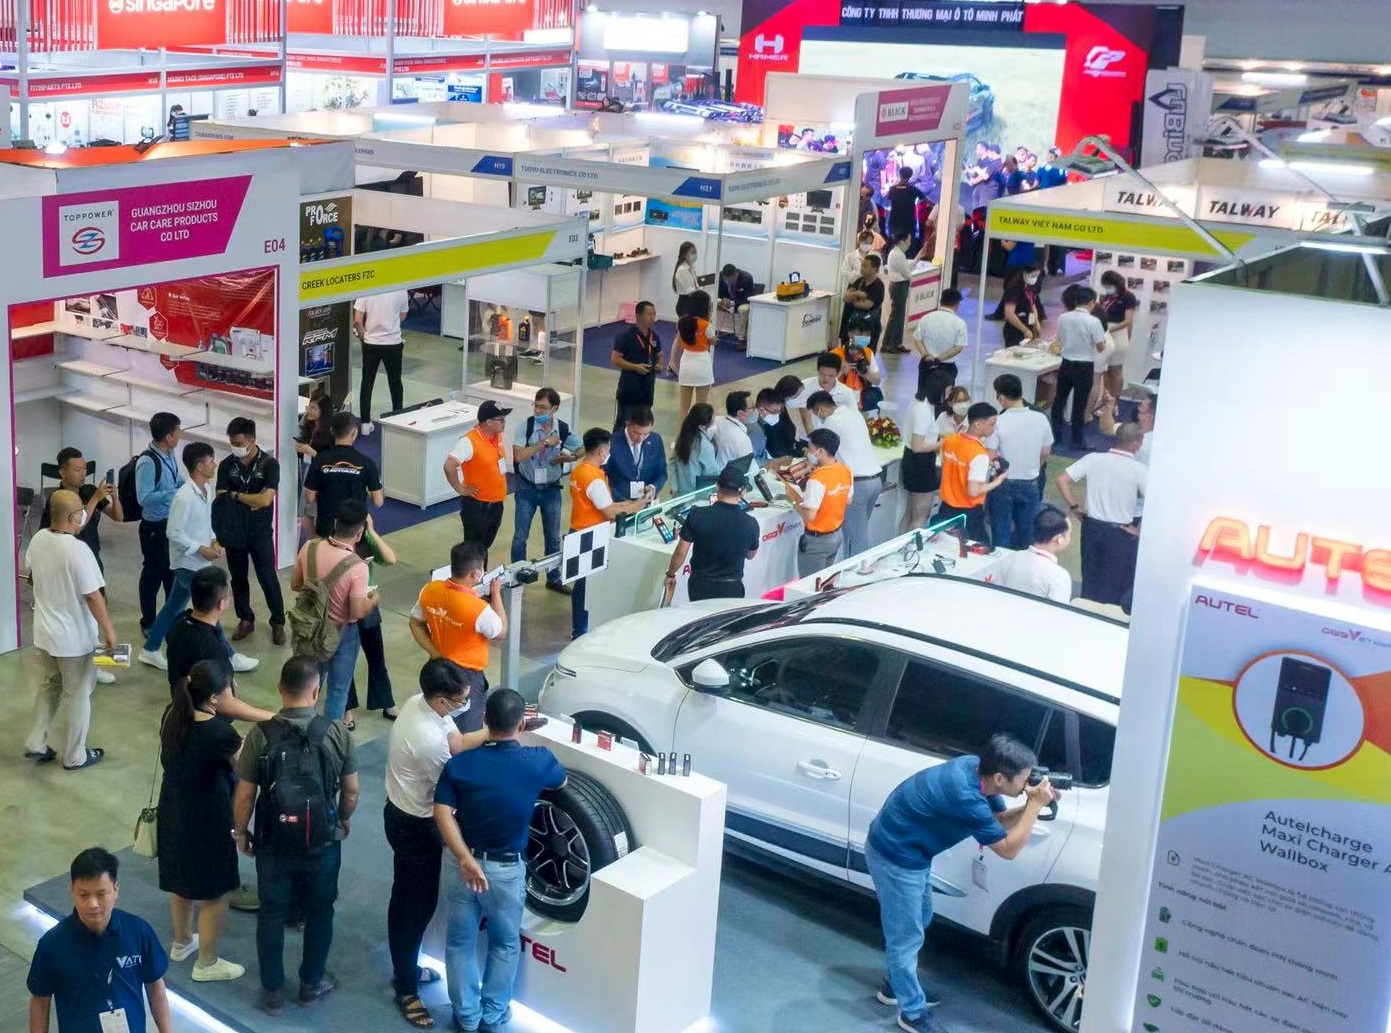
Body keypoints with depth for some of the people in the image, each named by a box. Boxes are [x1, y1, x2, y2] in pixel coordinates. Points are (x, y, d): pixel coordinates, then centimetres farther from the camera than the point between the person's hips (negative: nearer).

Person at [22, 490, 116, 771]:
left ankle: (36, 743, 30)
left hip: (44, 632, 7)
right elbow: (93, 596, -23)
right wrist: (109, 630, -12)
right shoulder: (78, 550, -28)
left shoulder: (37, 540, -5)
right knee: (77, 695, 10)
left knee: (50, 684, 26)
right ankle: (74, 756, 22)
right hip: (74, 637, -7)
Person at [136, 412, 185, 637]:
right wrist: (173, 492, -29)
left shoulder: (169, 454, -1)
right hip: (155, 527, -8)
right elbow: (144, 498, -28)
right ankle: (148, 623, 25)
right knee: (153, 574, 8)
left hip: (173, 522, 8)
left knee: (173, 571, 22)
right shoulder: (147, 462, -26)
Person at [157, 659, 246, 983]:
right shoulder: (220, 734, -32)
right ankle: (207, 963, 30)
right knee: (216, 893, 14)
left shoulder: (173, 715, -9)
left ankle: (182, 943, 50)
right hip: (207, 822, -8)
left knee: (182, 882, 29)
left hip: (172, 813, 8)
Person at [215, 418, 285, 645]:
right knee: (238, 578, 13)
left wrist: (235, 495, -12)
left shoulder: (269, 464, -12)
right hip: (234, 531, 3)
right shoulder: (226, 465, -2)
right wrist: (250, 502, -18)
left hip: (260, 532, -3)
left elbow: (265, 500, -20)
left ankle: (278, 622, 15)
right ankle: (245, 620, 29)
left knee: (267, 578, 1)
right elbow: (221, 500, -5)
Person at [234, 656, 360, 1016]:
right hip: (323, 842, 0)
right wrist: (344, 819, 16)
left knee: (272, 915, 17)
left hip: (274, 842, 0)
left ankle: (272, 992, 29)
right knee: (319, 913, 20)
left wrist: (240, 832, 6)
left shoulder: (261, 734, -17)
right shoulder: (336, 732, -15)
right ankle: (311, 983, 36)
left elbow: (244, 795, -11)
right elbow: (351, 790, -4)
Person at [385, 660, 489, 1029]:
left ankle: (406, 968, 41)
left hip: (403, 813, 9)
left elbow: (458, 742, 5)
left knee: (408, 899, 24)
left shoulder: (418, 703, -7)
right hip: (415, 826, -9)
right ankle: (407, 990, 21)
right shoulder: (430, 740, -35)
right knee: (417, 905, 6)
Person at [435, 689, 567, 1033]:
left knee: (460, 942, 20)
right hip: (508, 870, -1)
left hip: (466, 864, 1)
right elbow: (561, 781, 8)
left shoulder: (459, 764, -13)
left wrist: (465, 859, -22)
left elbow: (443, 813, -21)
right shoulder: (537, 761, -15)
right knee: (505, 945, 22)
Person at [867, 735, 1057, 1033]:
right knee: (907, 935, 3)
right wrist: (1035, 806, -21)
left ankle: (895, 985, 42)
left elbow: (1001, 820, 8)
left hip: (909, 851, 10)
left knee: (917, 922, 24)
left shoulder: (978, 769, -8)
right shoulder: (965, 796, -34)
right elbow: (1008, 849, -23)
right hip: (895, 856, -10)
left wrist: (1031, 804, -9)